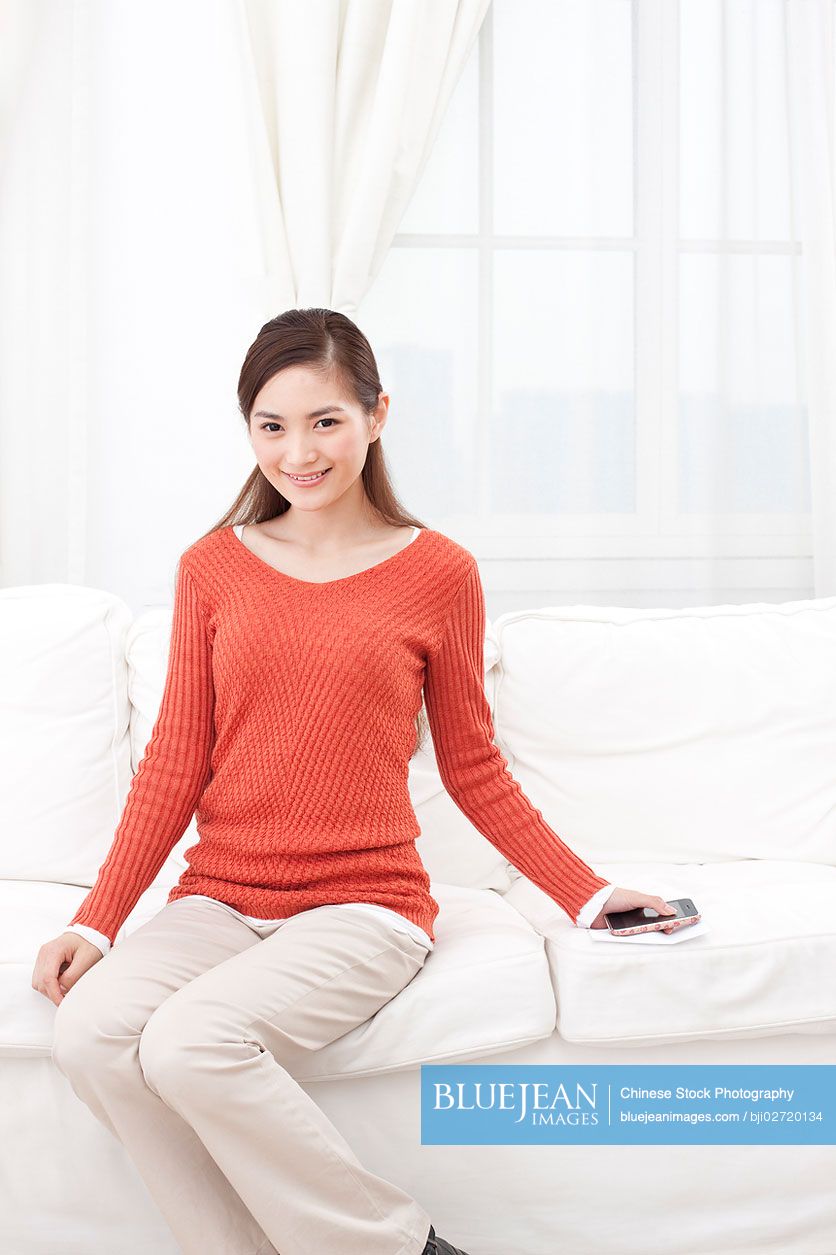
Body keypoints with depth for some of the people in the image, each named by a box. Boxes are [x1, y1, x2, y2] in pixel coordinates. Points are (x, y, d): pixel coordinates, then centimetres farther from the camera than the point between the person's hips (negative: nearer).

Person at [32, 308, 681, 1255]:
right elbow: (175, 761, 7)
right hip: (218, 898, 4)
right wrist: (95, 921, 0)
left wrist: (586, 893, 4)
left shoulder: (439, 574, 0)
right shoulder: (211, 567, 7)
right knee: (89, 1032, -24)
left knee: (192, 1041, -29)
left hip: (364, 904, -3)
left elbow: (473, 770, 8)